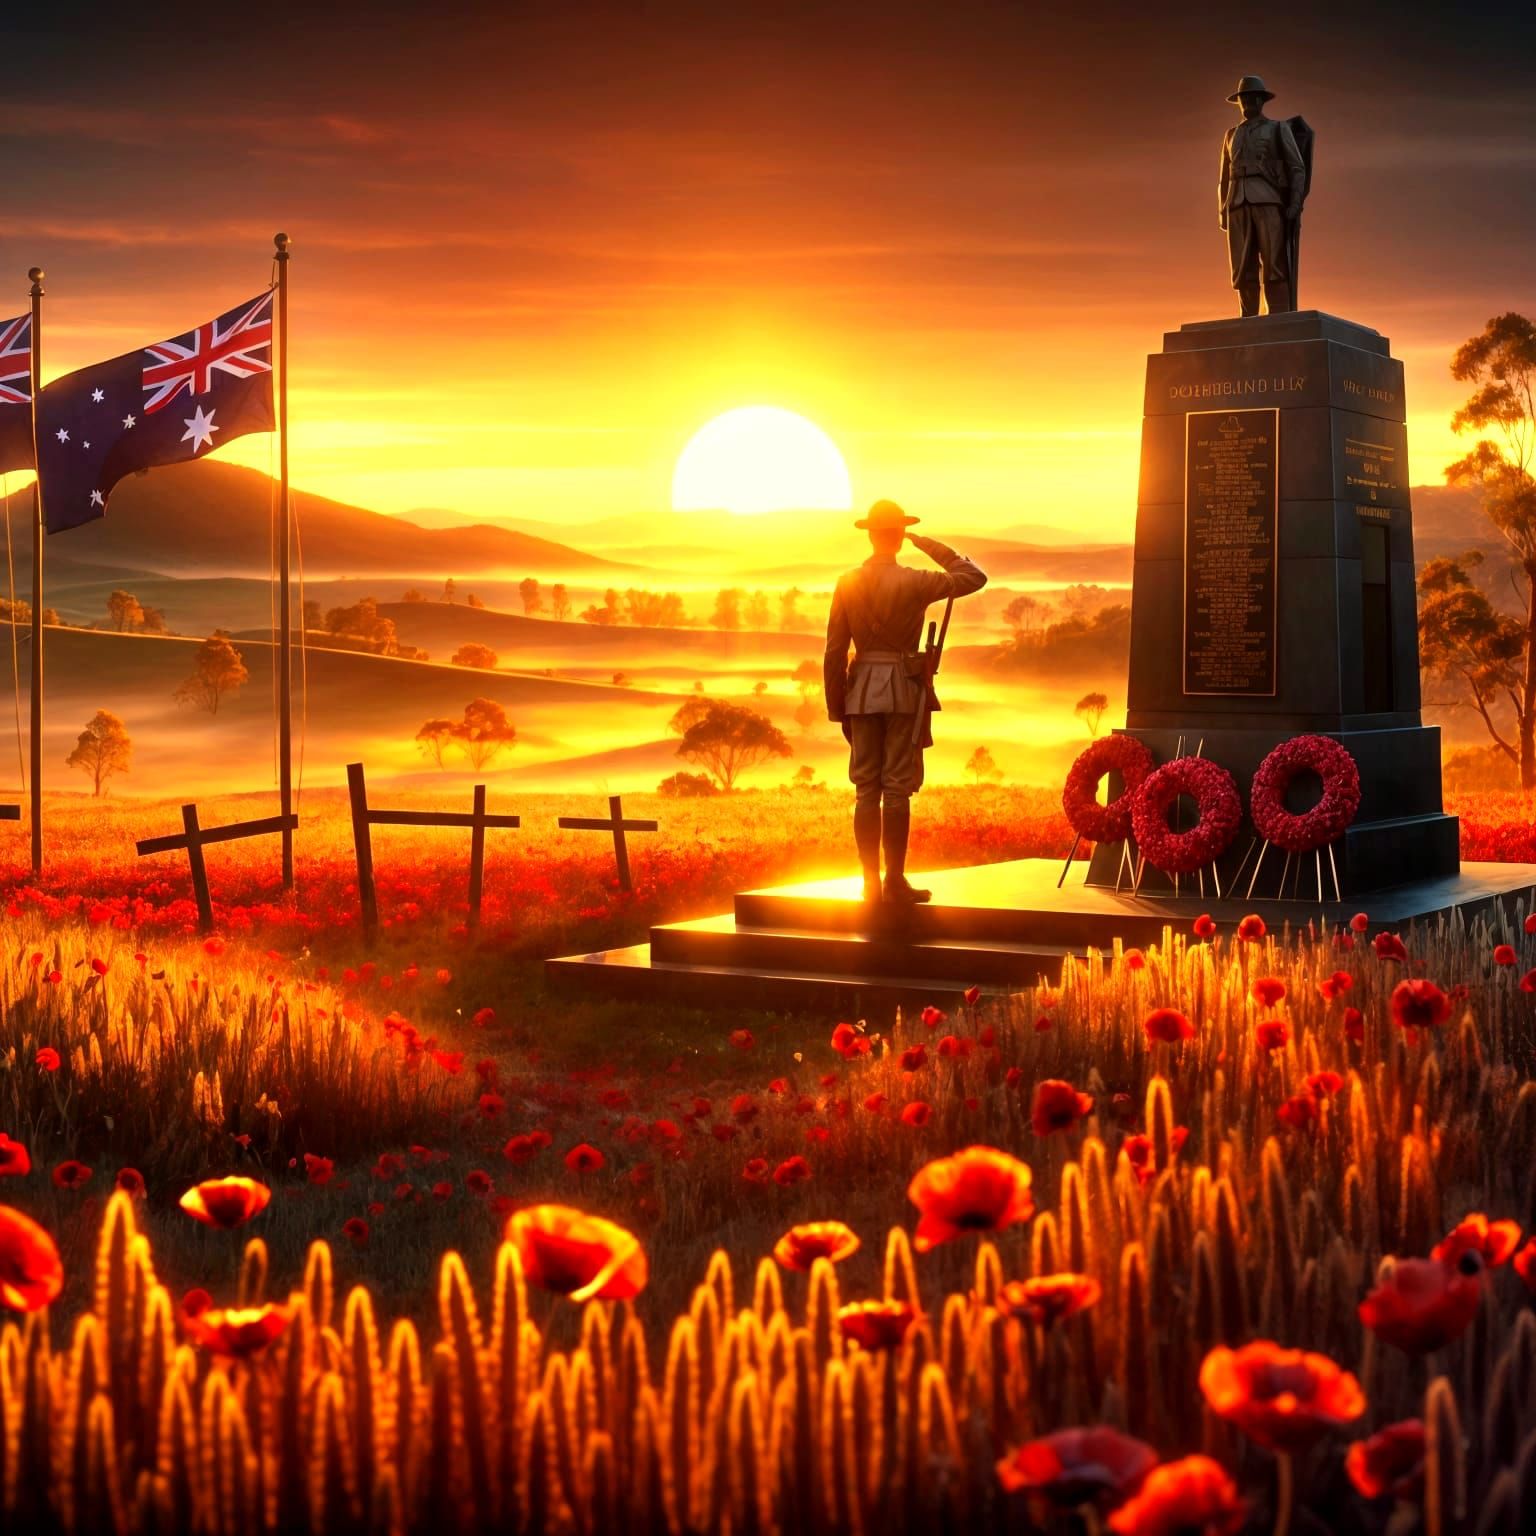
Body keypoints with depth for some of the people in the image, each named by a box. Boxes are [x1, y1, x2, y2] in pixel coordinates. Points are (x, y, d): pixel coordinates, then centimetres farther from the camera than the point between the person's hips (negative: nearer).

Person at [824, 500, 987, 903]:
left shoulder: (847, 584, 2)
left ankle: (870, 881, 8)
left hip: (862, 692, 4)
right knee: (897, 789, -2)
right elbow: (975, 576, 1)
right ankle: (895, 881, 0)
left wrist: (837, 709, 10)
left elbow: (835, 651, 3)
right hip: (904, 691, -4)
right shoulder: (912, 582, -9)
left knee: (866, 790, 6)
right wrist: (929, 545, 6)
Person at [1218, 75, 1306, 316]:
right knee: (1243, 269, -5)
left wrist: (1295, 204, -10)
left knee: (1274, 265, -13)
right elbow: (1225, 178, 22)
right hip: (1239, 205, 4)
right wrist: (1222, 213, 9)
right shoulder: (1232, 135, 23)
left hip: (1270, 202, -4)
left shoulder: (1279, 129, 12)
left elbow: (1297, 169, 5)